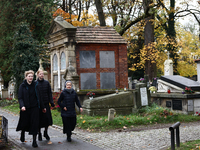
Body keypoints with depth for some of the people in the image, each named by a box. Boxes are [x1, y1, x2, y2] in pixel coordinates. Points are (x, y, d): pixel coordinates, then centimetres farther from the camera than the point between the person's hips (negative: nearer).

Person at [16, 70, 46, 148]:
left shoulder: (35, 85, 4)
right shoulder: (22, 86, -2)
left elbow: (38, 97, 9)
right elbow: (20, 97, -7)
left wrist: (42, 107, 12)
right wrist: (22, 106, -23)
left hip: (34, 107, 1)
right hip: (25, 108, -1)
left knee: (35, 123, -5)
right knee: (25, 123, 10)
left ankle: (34, 141, 1)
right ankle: (22, 133, 43)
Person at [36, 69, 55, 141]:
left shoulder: (47, 83, 5)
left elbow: (49, 93, 7)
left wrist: (51, 102, -1)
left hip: (46, 104, 2)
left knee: (47, 118, 3)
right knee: (39, 120, 3)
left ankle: (46, 132, 22)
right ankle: (39, 134, 19)